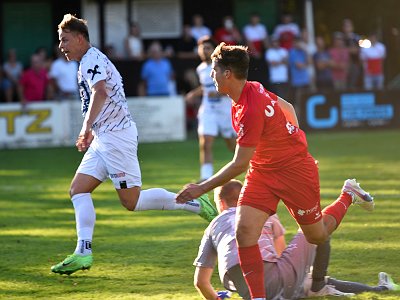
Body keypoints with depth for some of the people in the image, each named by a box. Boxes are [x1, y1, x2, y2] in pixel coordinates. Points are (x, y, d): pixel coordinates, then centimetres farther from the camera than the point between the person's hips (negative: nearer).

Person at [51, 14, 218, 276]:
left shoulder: (92, 60, -12)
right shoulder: (89, 62, 20)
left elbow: (100, 92, -31)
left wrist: (87, 126, -35)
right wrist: (92, 134, 33)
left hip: (116, 136, -11)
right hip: (104, 139, 11)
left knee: (132, 201, -10)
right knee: (78, 190, 2)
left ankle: (195, 203, -2)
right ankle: (83, 253, -3)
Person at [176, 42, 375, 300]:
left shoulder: (250, 111, -32)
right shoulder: (253, 89, -5)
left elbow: (239, 165, -28)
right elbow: (287, 108, 12)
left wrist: (202, 188, -24)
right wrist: (290, 140, 23)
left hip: (296, 171, -8)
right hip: (262, 171, 8)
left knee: (318, 237, 13)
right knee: (244, 231, -12)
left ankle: (348, 197, 39)